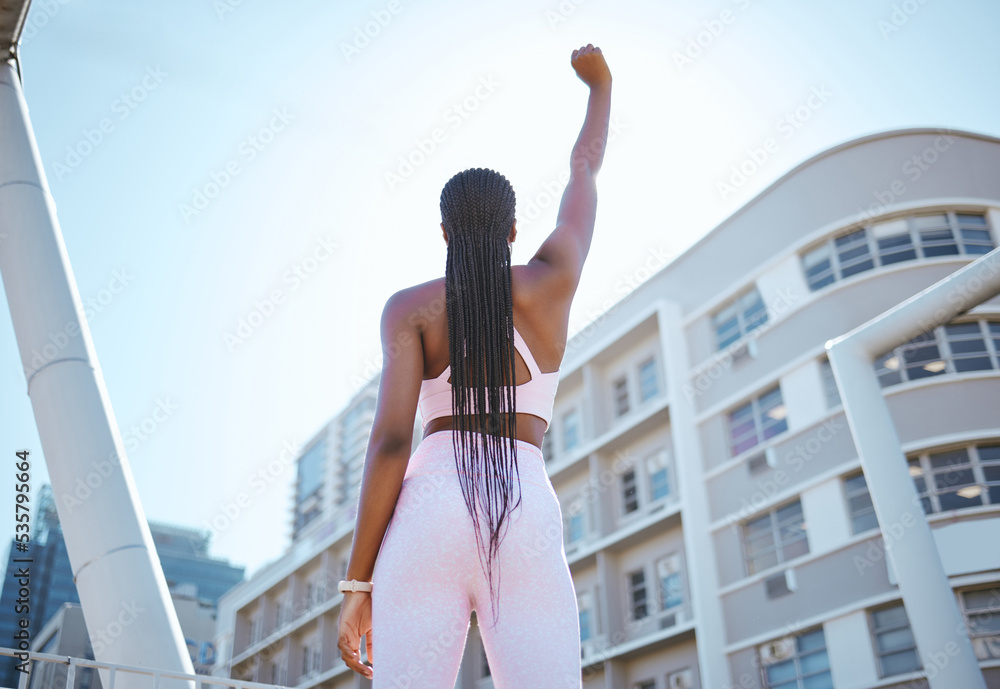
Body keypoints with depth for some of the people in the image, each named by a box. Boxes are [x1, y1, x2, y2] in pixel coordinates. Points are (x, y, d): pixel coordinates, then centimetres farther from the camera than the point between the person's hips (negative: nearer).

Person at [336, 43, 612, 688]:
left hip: (428, 518, 0)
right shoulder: (552, 281, 15)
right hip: (525, 530, 1)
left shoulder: (410, 307, 9)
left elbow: (391, 440, -3)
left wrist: (358, 585, -2)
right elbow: (585, 171, 33)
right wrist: (601, 85, 52)